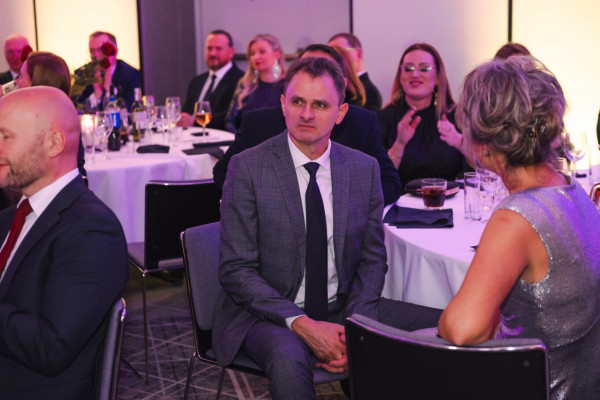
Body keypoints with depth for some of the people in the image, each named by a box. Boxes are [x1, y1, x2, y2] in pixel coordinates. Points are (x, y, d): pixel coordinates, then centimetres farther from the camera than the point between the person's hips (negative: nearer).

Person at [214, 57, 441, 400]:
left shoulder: (365, 169, 4)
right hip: (272, 315, -5)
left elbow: (372, 259, 7)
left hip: (343, 309, 5)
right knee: (288, 359, -38)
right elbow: (237, 270, -10)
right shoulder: (248, 168, -8)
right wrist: (301, 324, -21)